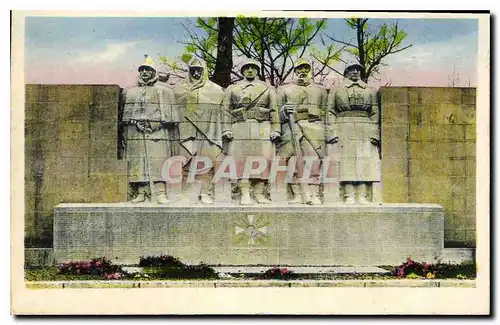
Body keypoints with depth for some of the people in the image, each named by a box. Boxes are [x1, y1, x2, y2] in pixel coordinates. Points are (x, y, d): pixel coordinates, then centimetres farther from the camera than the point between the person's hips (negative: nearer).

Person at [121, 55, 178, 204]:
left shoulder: (163, 92, 12)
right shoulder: (129, 92, 20)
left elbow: (168, 114, 4)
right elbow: (125, 112, 14)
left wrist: (155, 124, -9)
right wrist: (135, 122, -4)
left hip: (157, 133, -2)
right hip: (135, 135, 3)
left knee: (158, 162, -11)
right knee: (137, 162, -1)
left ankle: (161, 193, -12)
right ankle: (141, 193, 3)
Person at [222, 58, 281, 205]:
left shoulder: (268, 89, 15)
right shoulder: (233, 89, 15)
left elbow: (274, 110, 9)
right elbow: (227, 110, 10)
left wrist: (275, 130, 0)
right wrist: (227, 129, -1)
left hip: (263, 129, 0)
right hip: (240, 129, 0)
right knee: (241, 161, -5)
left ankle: (259, 193, 1)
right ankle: (245, 194, -3)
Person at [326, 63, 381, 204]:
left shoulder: (370, 90, 19)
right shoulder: (337, 89, 14)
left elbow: (375, 113, 13)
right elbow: (330, 112, 5)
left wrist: (375, 133, 0)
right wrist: (332, 132, -8)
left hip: (365, 132, 2)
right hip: (344, 132, -2)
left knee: (365, 162, -6)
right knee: (347, 162, -8)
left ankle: (362, 196, -6)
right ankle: (349, 197, -8)